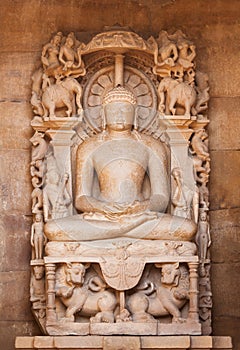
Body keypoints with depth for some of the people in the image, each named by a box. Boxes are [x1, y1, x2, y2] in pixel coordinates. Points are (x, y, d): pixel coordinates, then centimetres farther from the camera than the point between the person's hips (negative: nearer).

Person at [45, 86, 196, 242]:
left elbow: (161, 199, 6)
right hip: (100, 217, 0)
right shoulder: (88, 148, 12)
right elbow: (81, 199, 5)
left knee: (188, 228, -28)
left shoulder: (153, 147, 12)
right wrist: (103, 207, -18)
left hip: (141, 216, 0)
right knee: (52, 229, -28)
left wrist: (142, 206, -18)